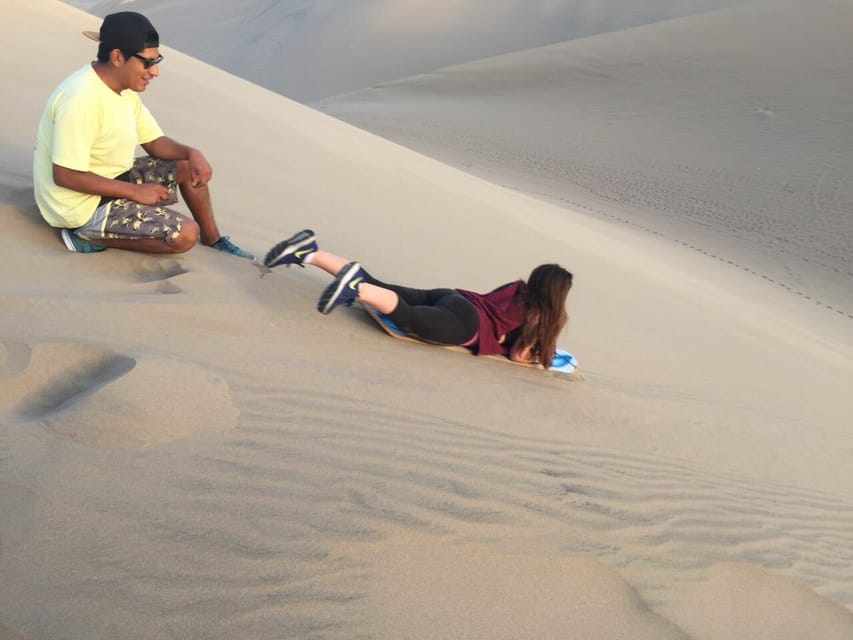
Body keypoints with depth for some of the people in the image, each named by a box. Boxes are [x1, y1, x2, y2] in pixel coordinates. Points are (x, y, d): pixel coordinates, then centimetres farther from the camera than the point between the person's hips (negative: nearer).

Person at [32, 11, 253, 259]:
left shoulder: (124, 89, 2)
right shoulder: (82, 99, -28)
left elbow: (155, 143, 10)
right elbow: (65, 176, -29)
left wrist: (192, 153, -12)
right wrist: (134, 191, -22)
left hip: (111, 181, 10)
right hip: (83, 205, -10)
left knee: (189, 167, 12)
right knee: (185, 234, -18)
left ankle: (213, 240, 24)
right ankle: (91, 236, -7)